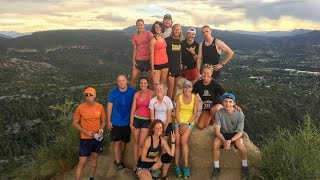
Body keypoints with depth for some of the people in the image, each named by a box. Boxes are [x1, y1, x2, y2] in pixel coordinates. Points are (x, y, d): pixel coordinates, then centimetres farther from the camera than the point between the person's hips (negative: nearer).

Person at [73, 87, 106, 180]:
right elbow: (75, 122, -4)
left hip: (97, 137, 4)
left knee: (94, 159, 18)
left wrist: (101, 129, -12)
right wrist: (86, 131, -15)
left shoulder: (100, 107, -4)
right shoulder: (80, 108, -12)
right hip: (85, 138, -3)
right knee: (82, 162, -2)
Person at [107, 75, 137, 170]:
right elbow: (109, 107, -2)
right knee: (117, 142, 2)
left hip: (127, 122, 1)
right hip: (116, 122, -1)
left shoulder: (133, 92, -8)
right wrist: (108, 121, -3)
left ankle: (118, 159, 30)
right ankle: (118, 162, 13)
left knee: (124, 142, 12)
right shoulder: (113, 93, -7)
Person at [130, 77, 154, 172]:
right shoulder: (137, 94, 2)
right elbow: (133, 109, 4)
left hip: (147, 120, -3)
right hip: (136, 119, 3)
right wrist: (131, 123, 2)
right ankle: (135, 164, 20)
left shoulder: (151, 93, -8)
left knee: (141, 144, -4)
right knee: (136, 142, 10)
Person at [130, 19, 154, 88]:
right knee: (133, 79, -1)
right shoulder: (135, 36, 8)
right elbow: (135, 49, 10)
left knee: (150, 79, -1)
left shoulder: (148, 34, -3)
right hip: (138, 60, 3)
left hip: (148, 59, -3)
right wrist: (133, 60, 2)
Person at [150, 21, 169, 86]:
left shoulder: (163, 38, 9)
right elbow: (152, 54, -10)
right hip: (157, 64, -6)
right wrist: (152, 68, -13)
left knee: (163, 83, 11)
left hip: (165, 63, 6)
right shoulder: (153, 40, -9)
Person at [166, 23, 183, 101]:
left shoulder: (180, 41, 10)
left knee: (175, 86, 12)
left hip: (177, 66, 6)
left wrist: (180, 63, 16)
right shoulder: (168, 40, -9)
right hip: (170, 66, -6)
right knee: (171, 86, -9)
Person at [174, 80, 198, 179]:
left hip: (189, 122, -1)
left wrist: (187, 124, -11)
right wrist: (180, 124, -9)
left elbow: (195, 113, -4)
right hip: (179, 121, 1)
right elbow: (177, 112, -1)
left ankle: (186, 166, -18)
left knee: (183, 141, -22)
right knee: (177, 141, -16)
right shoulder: (179, 97, -2)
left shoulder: (195, 98, -3)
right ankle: (176, 165, -7)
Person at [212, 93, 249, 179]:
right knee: (215, 144, -28)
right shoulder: (219, 113, -20)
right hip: (223, 133, 1)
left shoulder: (240, 115, -21)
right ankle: (216, 168, -6)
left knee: (240, 145, -30)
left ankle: (244, 165, 1)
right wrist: (224, 140, -38)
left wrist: (230, 140, -36)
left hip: (235, 134, -1)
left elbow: (240, 132, -18)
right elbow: (217, 130, -19)